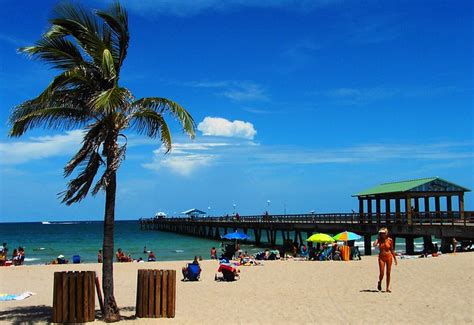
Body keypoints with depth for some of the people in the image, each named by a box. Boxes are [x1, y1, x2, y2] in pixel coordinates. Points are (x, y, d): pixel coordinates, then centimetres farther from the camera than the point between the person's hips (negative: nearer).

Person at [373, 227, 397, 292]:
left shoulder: (390, 240, -2)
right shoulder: (379, 240, -2)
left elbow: (392, 250, 7)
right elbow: (374, 245, -21)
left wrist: (395, 258, 8)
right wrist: (378, 238, -11)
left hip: (389, 257, 0)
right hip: (381, 257, 0)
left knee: (388, 273, 3)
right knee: (381, 273, -5)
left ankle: (387, 288, 11)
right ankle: (379, 282, 27)